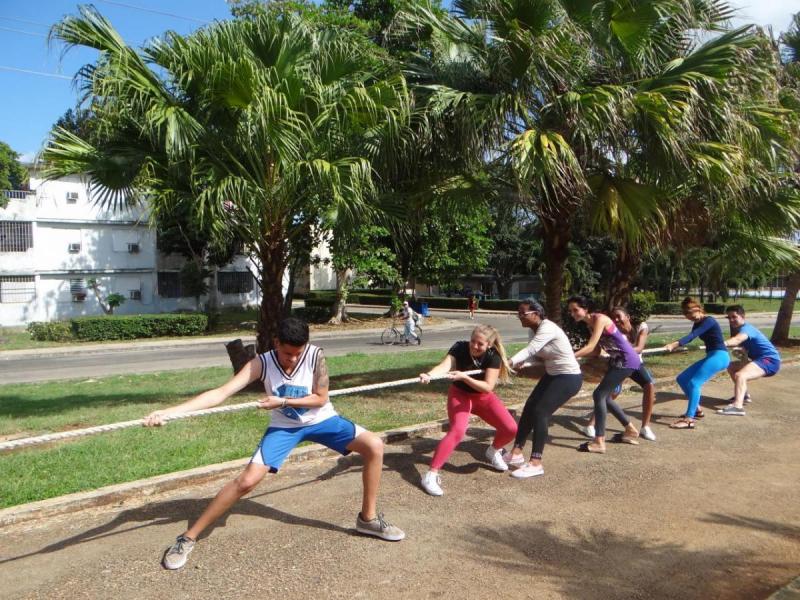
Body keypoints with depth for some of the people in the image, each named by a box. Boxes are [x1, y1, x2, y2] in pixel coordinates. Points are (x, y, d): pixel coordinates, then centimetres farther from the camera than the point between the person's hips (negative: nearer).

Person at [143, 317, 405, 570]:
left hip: (320, 419, 2)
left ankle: (368, 518, 7)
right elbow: (221, 392, -31)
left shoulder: (315, 355, -24)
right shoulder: (262, 363, -24)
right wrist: (168, 411, -40)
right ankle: (188, 537, 1)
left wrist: (283, 401, -27)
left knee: (374, 445, -12)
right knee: (247, 480, -17)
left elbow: (321, 398, -16)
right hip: (284, 426, -1)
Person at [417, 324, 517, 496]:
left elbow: (488, 387, -30)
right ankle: (431, 475, -26)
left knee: (511, 429, -8)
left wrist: (463, 377, -44)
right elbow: (445, 365, -41)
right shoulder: (459, 348, -25)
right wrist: (429, 374, -64)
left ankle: (493, 451, 26)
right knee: (457, 431, -28)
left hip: (484, 397, 3)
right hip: (460, 395, -3)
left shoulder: (494, 357, -22)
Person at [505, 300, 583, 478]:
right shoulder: (536, 329, 3)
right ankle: (516, 453, 17)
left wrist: (510, 361, -51)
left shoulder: (547, 328, -25)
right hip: (552, 375, 9)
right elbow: (537, 355, -1)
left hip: (569, 378, -9)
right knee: (529, 408, 6)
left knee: (540, 412, -16)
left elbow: (530, 350, -38)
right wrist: (519, 363, -20)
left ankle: (535, 463, -10)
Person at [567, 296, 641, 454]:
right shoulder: (590, 324, 7)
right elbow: (596, 350, 4)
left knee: (599, 395, -13)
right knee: (605, 397, 15)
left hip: (627, 360, -9)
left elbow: (591, 347, -25)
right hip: (617, 360, 9)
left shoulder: (599, 319, -19)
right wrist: (575, 357, -6)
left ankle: (599, 442, -11)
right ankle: (631, 431, 32)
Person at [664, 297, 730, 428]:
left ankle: (689, 420, -25)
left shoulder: (708, 321, -15)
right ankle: (696, 409, 16)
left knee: (694, 383, -22)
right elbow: (691, 337, 23)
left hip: (719, 356, -10)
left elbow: (692, 336, -28)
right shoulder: (698, 324, 11)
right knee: (682, 379, 7)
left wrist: (674, 344, -39)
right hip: (711, 356, 10)